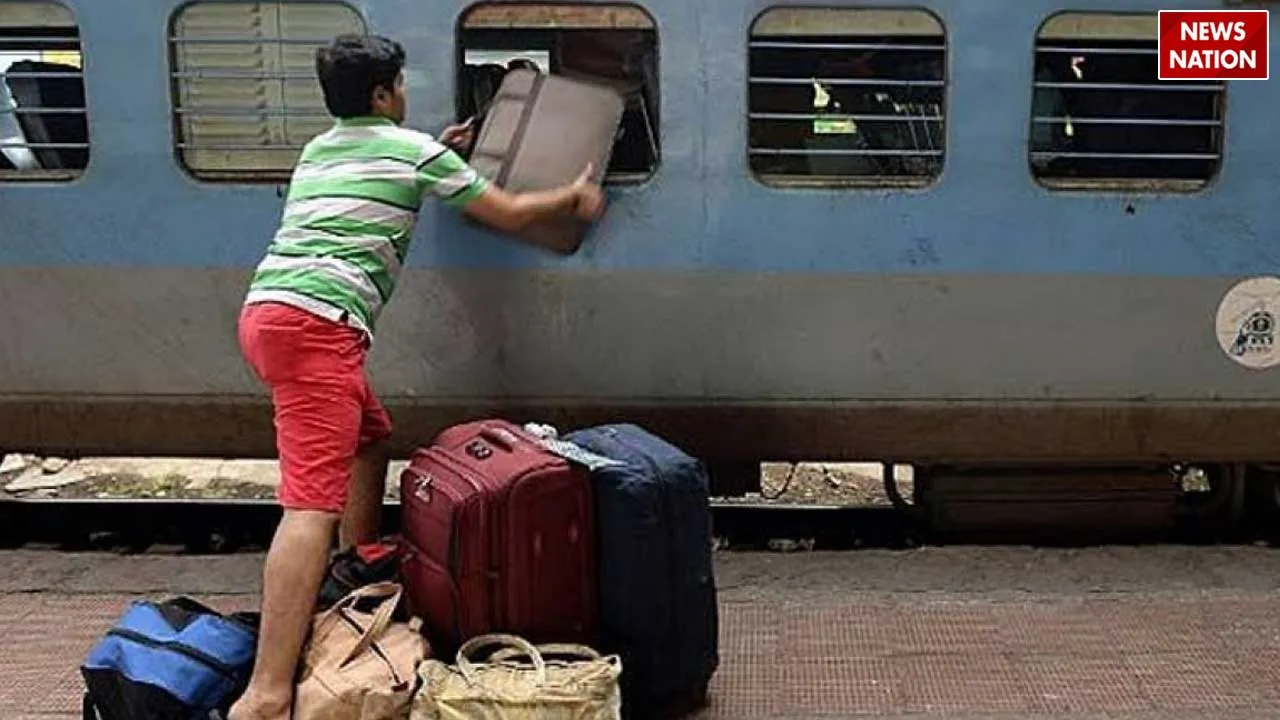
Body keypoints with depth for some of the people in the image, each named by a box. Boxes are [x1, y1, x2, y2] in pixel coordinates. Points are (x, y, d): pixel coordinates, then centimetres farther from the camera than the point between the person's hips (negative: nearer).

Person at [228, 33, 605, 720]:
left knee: (370, 438, 28)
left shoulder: (318, 151, 26)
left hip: (265, 310, 9)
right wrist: (575, 195, 29)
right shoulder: (412, 149, 6)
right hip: (316, 324, -9)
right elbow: (509, 214, 13)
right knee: (314, 501, -18)